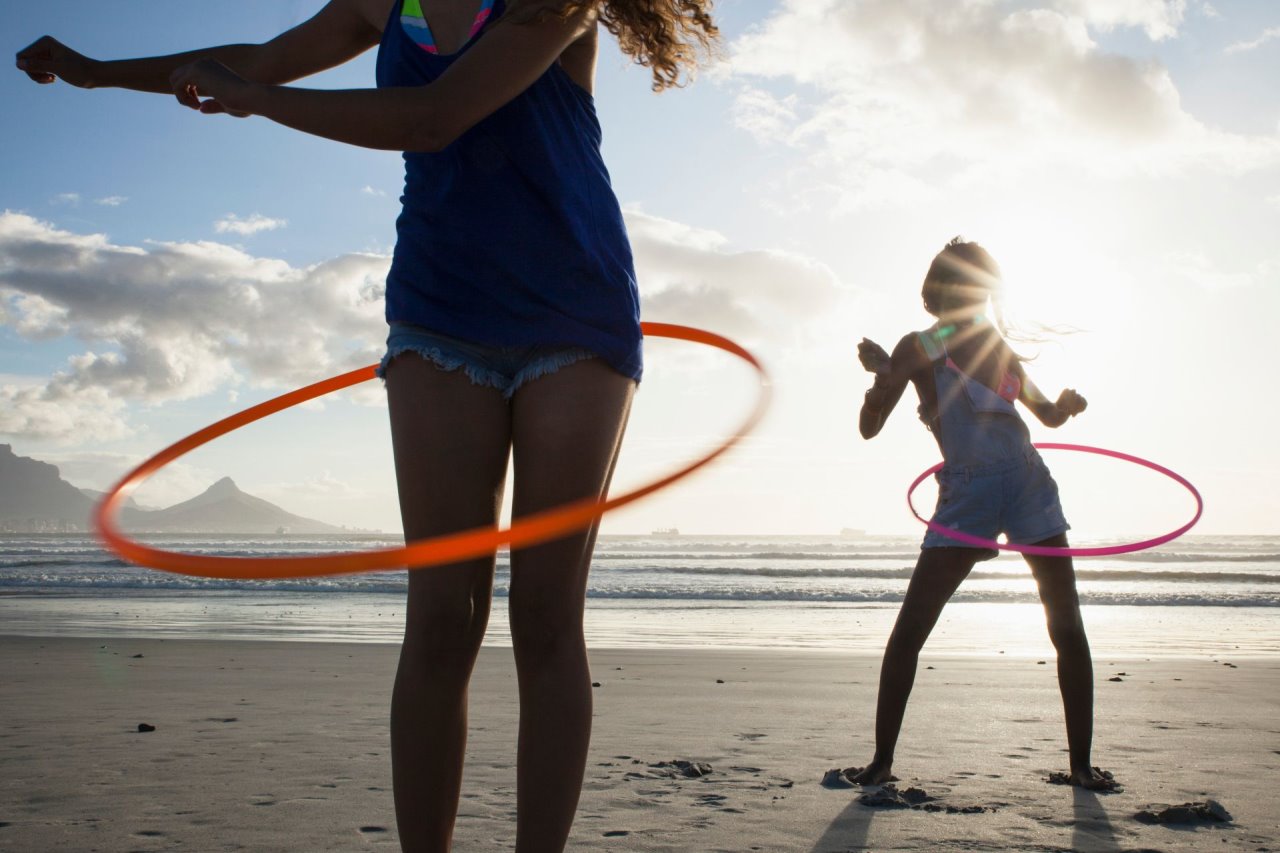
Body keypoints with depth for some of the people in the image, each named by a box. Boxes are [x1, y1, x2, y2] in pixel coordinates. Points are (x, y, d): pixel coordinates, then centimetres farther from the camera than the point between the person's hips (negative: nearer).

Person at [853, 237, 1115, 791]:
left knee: (1067, 628, 1)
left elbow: (1048, 416, 23)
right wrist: (882, 378, -19)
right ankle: (882, 760, 1)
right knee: (907, 632, -8)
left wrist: (1067, 403, 3)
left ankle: (1081, 762, 10)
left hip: (1029, 485, 3)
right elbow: (870, 427, -3)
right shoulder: (920, 348, 5)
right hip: (966, 497, -3)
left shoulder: (996, 343, 14)